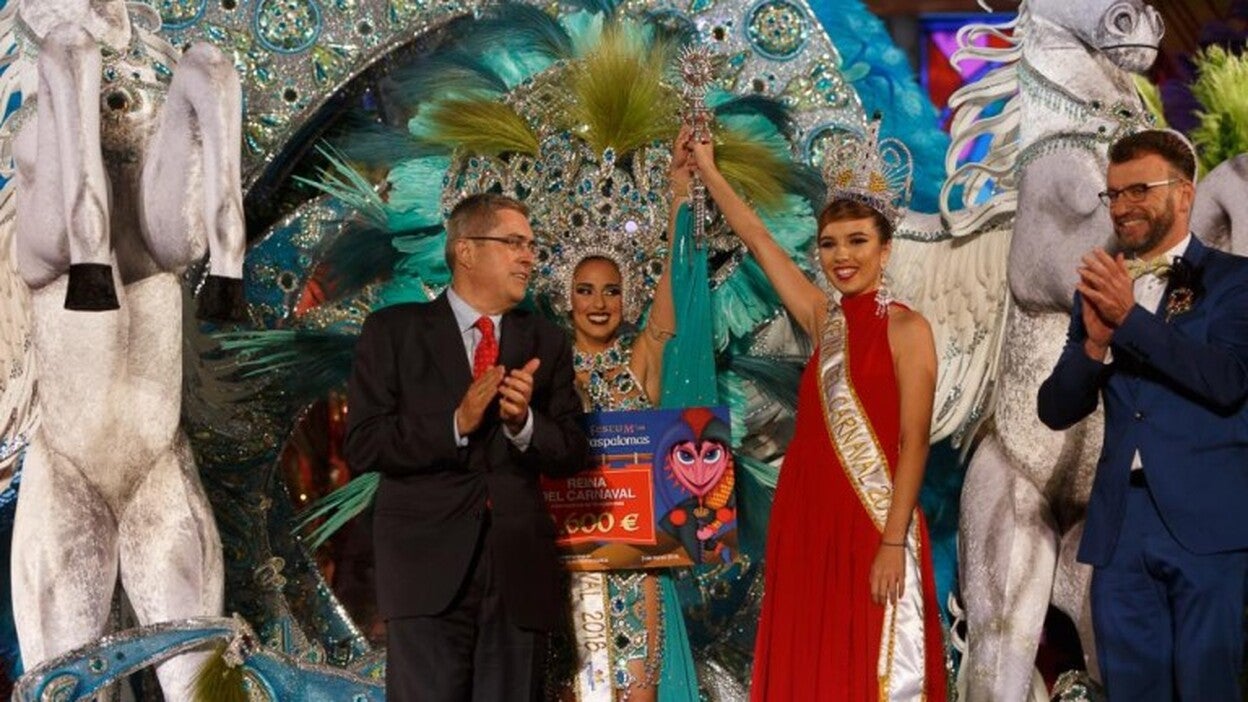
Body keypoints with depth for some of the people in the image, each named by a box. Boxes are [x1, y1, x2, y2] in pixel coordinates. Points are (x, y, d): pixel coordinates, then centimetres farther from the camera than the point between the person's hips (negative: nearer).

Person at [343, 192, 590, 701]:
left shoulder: (547, 342, 12)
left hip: (520, 569, 3)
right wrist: (456, 423, -18)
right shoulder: (394, 330, 4)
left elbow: (573, 454, 6)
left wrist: (523, 422, -15)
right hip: (428, 564, -3)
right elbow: (363, 445, -5)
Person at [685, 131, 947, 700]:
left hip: (870, 525, -6)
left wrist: (894, 542, -16)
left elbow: (913, 442, -10)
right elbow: (758, 239, 19)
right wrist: (706, 168, 25)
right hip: (808, 521, 6)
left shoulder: (906, 328, -4)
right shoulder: (824, 321, 11)